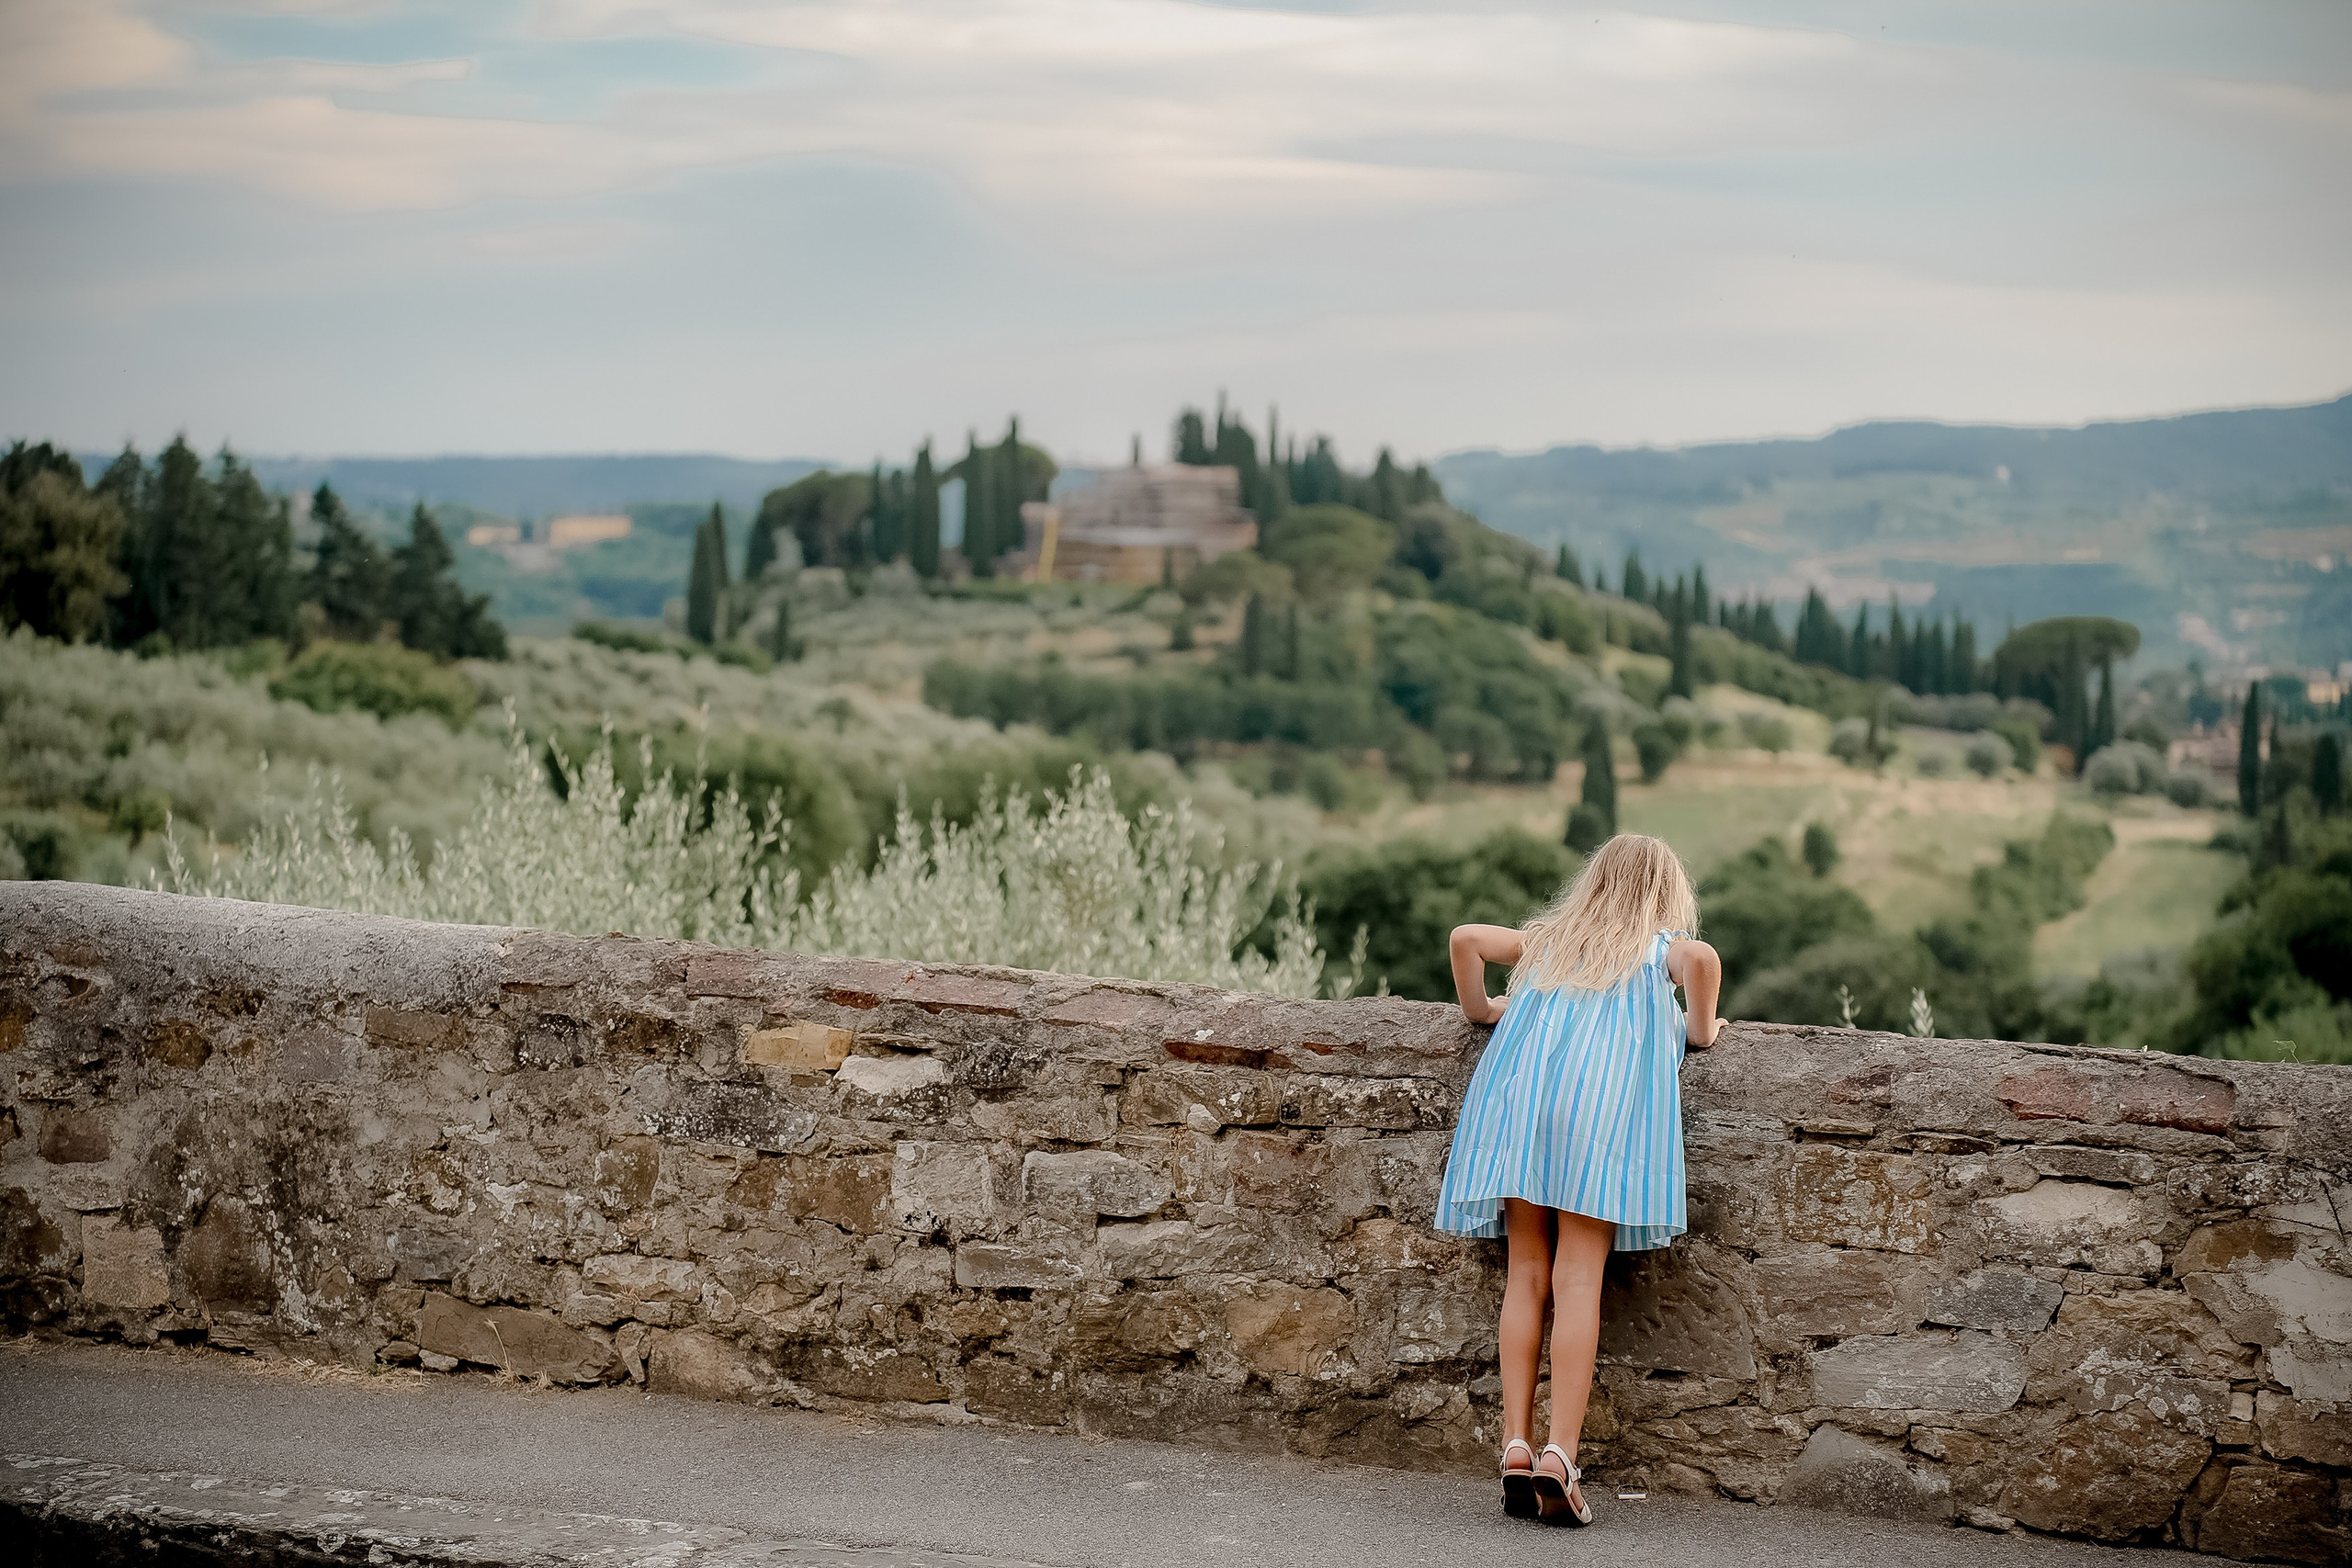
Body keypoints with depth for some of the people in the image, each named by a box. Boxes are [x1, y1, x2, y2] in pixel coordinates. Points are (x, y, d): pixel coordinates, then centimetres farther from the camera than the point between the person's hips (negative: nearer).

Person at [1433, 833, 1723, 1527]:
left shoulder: (1549, 938, 27)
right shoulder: (1663, 946, 17)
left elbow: (1466, 938, 15)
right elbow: (1703, 958, -6)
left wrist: (1479, 1009, 28)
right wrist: (1701, 1029, 8)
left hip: (1521, 1090, 3)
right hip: (1604, 1103, -3)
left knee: (1527, 1276, 5)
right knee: (1577, 1280, -7)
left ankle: (1517, 1445, -1)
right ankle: (1558, 1455, -15)